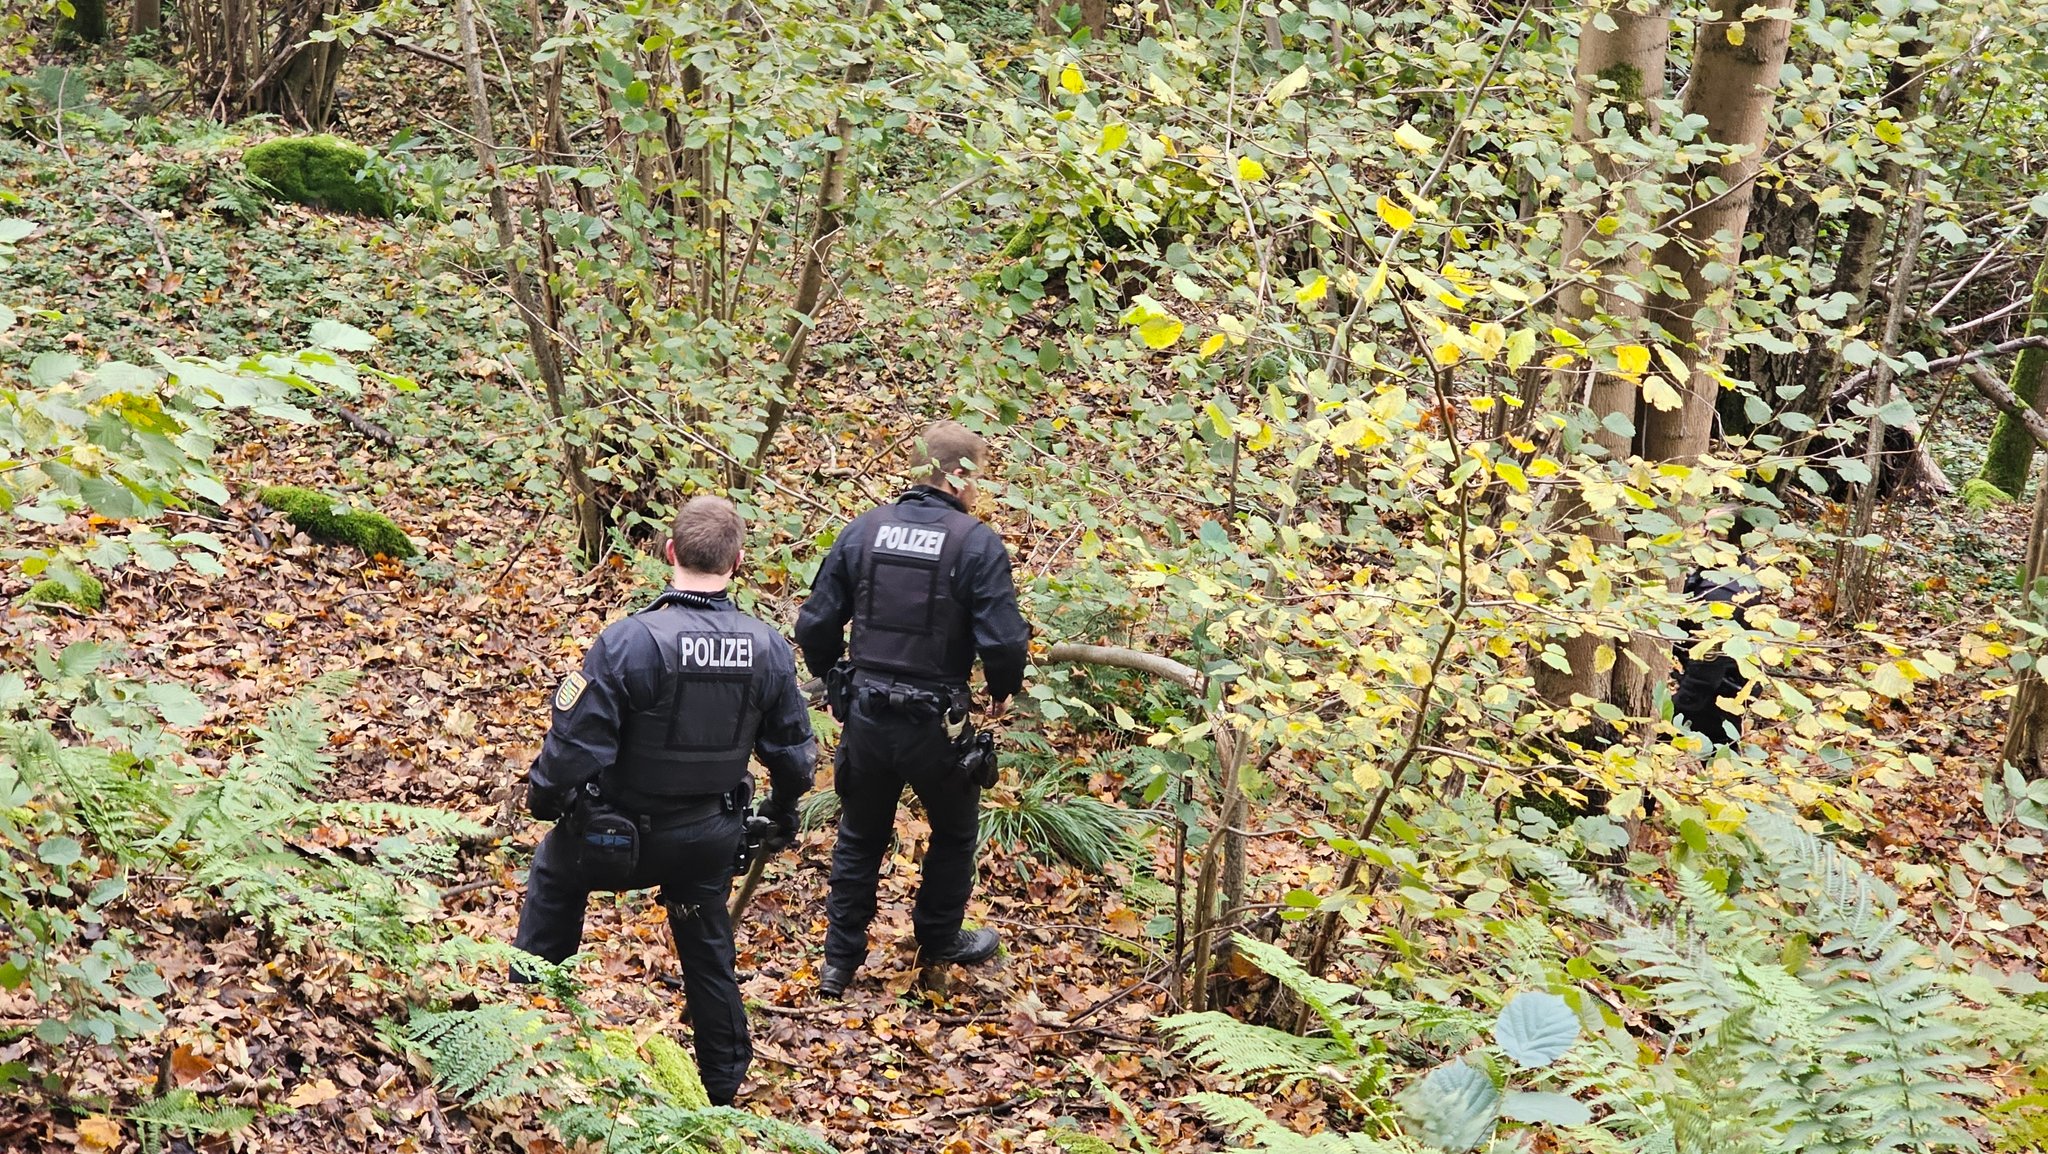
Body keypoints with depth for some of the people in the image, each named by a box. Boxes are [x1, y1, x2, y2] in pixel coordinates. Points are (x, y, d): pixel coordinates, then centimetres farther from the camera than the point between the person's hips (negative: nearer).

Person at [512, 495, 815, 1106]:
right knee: (708, 949, 24)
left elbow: (575, 743, -22)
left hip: (623, 834, -3)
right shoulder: (769, 649, -11)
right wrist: (783, 814, 19)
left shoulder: (630, 640, -25)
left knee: (555, 872, 28)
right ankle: (723, 1083, 36)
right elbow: (793, 752, -1)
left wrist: (543, 798, -2)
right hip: (713, 837, 3)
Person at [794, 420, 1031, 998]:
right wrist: (1003, 690, 5)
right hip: (935, 726, -3)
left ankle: (840, 961, 26)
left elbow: (816, 625, 1)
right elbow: (1003, 640, -16)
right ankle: (938, 938, 38)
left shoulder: (863, 531, -1)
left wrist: (834, 679, 19)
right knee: (954, 830, 24)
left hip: (865, 717, 3)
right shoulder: (978, 544, -12)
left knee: (860, 838, 21)